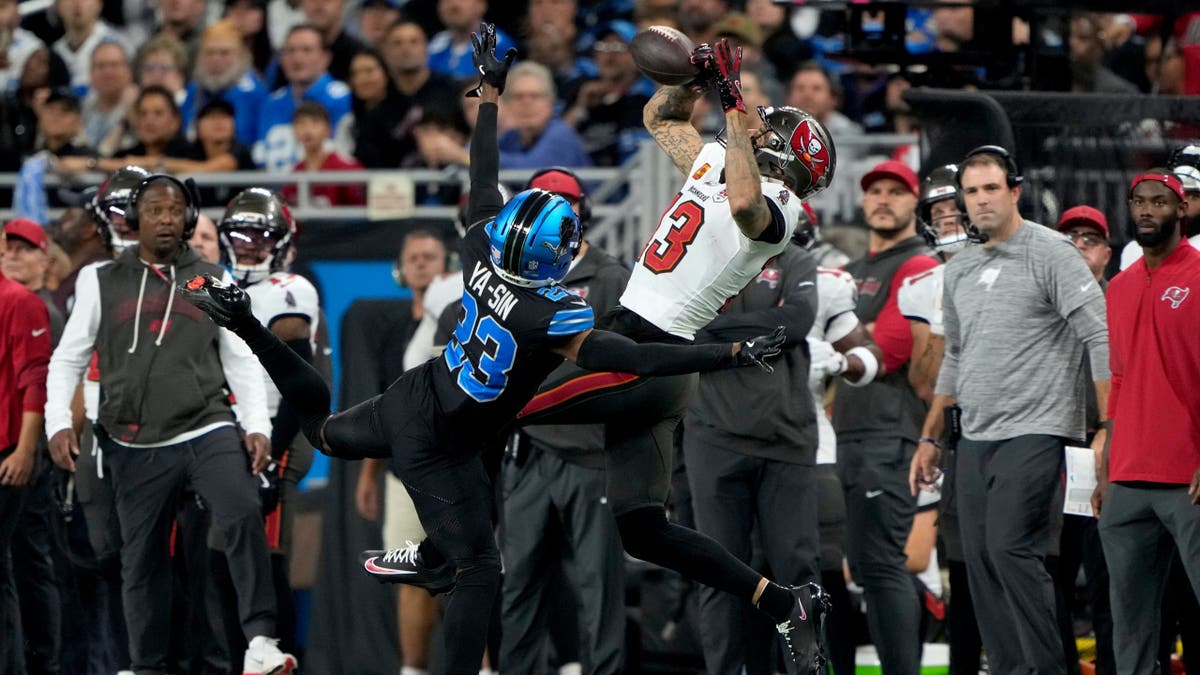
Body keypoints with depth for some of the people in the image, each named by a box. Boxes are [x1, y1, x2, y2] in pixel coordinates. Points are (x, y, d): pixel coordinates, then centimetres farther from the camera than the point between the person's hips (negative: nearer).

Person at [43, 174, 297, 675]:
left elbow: (240, 361, 10)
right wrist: (58, 422, -5)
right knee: (141, 558, 7)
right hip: (136, 447, 1)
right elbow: (68, 358, 9)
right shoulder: (102, 281, 7)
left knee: (244, 517, -24)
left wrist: (257, 426, -2)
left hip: (207, 432, -1)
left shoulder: (212, 281, 9)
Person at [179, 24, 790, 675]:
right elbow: (635, 360, -36)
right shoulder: (549, 315, -31)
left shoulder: (481, 254, -12)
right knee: (479, 572, 1)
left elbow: (483, 181, 4)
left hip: (408, 397, 8)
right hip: (437, 445, -8)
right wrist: (734, 354, -33)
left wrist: (491, 90, 17)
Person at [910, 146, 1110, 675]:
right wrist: (930, 439, 24)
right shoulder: (959, 269, 16)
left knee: (1011, 549, -18)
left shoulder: (1051, 253, -6)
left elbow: (1101, 339, -10)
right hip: (975, 439, 8)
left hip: (1034, 432, -8)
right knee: (980, 559, 3)